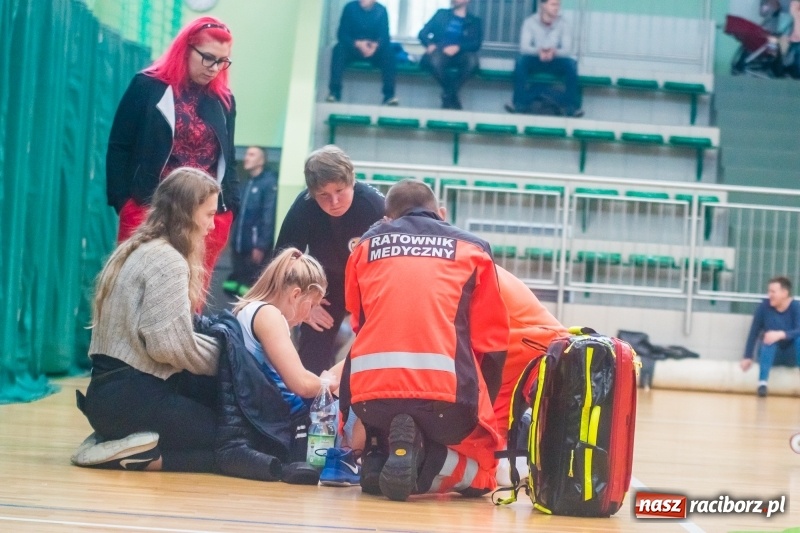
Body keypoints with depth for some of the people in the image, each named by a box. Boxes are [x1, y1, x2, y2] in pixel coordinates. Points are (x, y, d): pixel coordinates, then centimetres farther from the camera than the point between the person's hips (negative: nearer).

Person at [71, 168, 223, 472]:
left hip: (113, 389, 10)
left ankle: (123, 440, 2)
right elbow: (174, 347, -21)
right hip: (130, 397, -10)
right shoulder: (168, 261, -14)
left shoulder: (140, 250, 16)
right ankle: (136, 454, -13)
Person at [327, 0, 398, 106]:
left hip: (374, 49, 0)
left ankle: (389, 95, -32)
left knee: (388, 52, -30)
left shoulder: (381, 11, -6)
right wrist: (358, 44, -31)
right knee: (339, 49, -32)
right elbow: (342, 34, -13)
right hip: (352, 48, 0)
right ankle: (334, 92, -33)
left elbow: (385, 36, -12)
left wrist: (375, 45, -35)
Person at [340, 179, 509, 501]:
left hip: (371, 392, 2)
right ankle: (421, 462, -9)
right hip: (448, 393, -2)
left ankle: (380, 458, 0)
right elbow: (491, 342, 14)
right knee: (481, 473, 22)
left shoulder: (366, 245, 20)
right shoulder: (472, 249, 16)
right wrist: (480, 410, 27)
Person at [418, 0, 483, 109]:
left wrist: (458, 47, -20)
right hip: (440, 51, 0)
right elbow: (423, 33, 11)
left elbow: (476, 44, 0)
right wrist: (429, 44, -11)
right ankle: (452, 97, -18)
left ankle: (448, 95, -24)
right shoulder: (442, 14, 19)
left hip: (460, 54, 0)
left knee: (472, 61, -35)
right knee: (435, 61, -37)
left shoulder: (474, 21, 16)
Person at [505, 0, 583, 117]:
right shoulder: (530, 22, -8)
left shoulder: (564, 24, -7)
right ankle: (520, 102, -29)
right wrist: (538, 51, -40)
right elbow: (524, 47, -17)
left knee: (571, 64, -29)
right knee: (521, 61, -31)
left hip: (556, 61, 1)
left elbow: (567, 50, -15)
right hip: (535, 60, -1)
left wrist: (554, 52, -39)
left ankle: (570, 106, -26)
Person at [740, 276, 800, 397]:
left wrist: (781, 334, -46)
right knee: (768, 339, -33)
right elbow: (754, 333, -6)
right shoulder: (764, 307, -11)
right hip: (772, 355, 1)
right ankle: (762, 383, -38)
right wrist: (748, 357, -9)